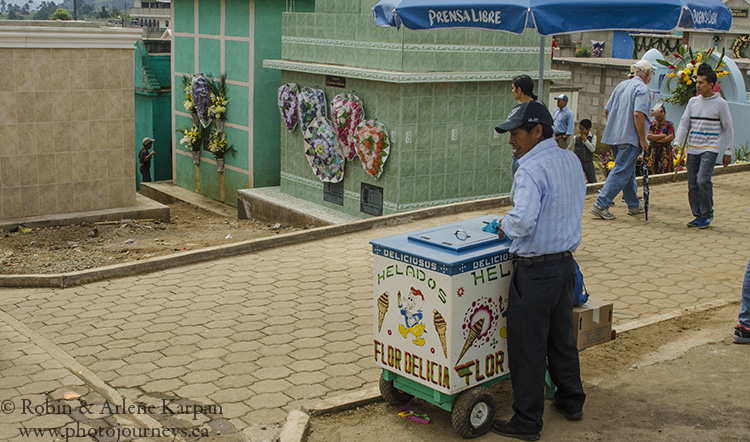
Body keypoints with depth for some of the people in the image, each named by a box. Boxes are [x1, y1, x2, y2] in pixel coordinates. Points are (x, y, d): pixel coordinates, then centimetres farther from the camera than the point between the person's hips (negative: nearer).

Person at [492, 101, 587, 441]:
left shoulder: (531, 170, -21)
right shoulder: (571, 161, 6)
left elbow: (523, 220, -33)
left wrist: (504, 227, -12)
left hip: (536, 270, -8)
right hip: (565, 262, 9)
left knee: (527, 347, 3)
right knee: (561, 337, 23)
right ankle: (571, 401, 38)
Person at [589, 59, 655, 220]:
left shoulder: (621, 85, 14)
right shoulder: (642, 89, -10)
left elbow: (607, 111, 14)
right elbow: (638, 114, -23)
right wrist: (643, 140, -17)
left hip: (614, 135, 9)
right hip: (629, 138, -9)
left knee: (628, 171, 18)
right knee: (621, 172, -7)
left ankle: (634, 205, 27)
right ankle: (600, 205, -13)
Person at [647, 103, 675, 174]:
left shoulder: (669, 124, 6)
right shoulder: (651, 124, 10)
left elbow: (671, 137, -8)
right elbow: (648, 136, -7)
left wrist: (655, 139, -7)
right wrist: (663, 135, -6)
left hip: (665, 152, -1)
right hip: (653, 152, 1)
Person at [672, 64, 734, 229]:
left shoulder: (720, 103, -2)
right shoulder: (693, 101, 10)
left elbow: (728, 128, 2)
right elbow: (684, 122, 11)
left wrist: (728, 152, 2)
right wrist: (677, 143, -1)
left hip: (710, 149, -5)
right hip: (692, 149, 5)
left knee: (703, 180, -18)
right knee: (692, 184, 4)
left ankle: (707, 215, -3)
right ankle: (698, 216, 15)